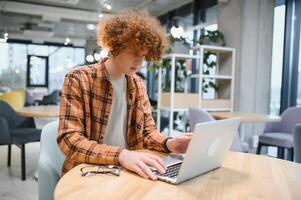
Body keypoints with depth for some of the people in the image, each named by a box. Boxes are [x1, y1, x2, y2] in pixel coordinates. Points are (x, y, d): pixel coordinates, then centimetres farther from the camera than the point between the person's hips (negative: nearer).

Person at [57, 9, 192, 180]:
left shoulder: (138, 84, 6)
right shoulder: (79, 79, -11)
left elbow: (148, 130, 10)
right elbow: (69, 140, -19)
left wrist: (168, 143, -12)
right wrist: (120, 155, -33)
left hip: (126, 171, 5)